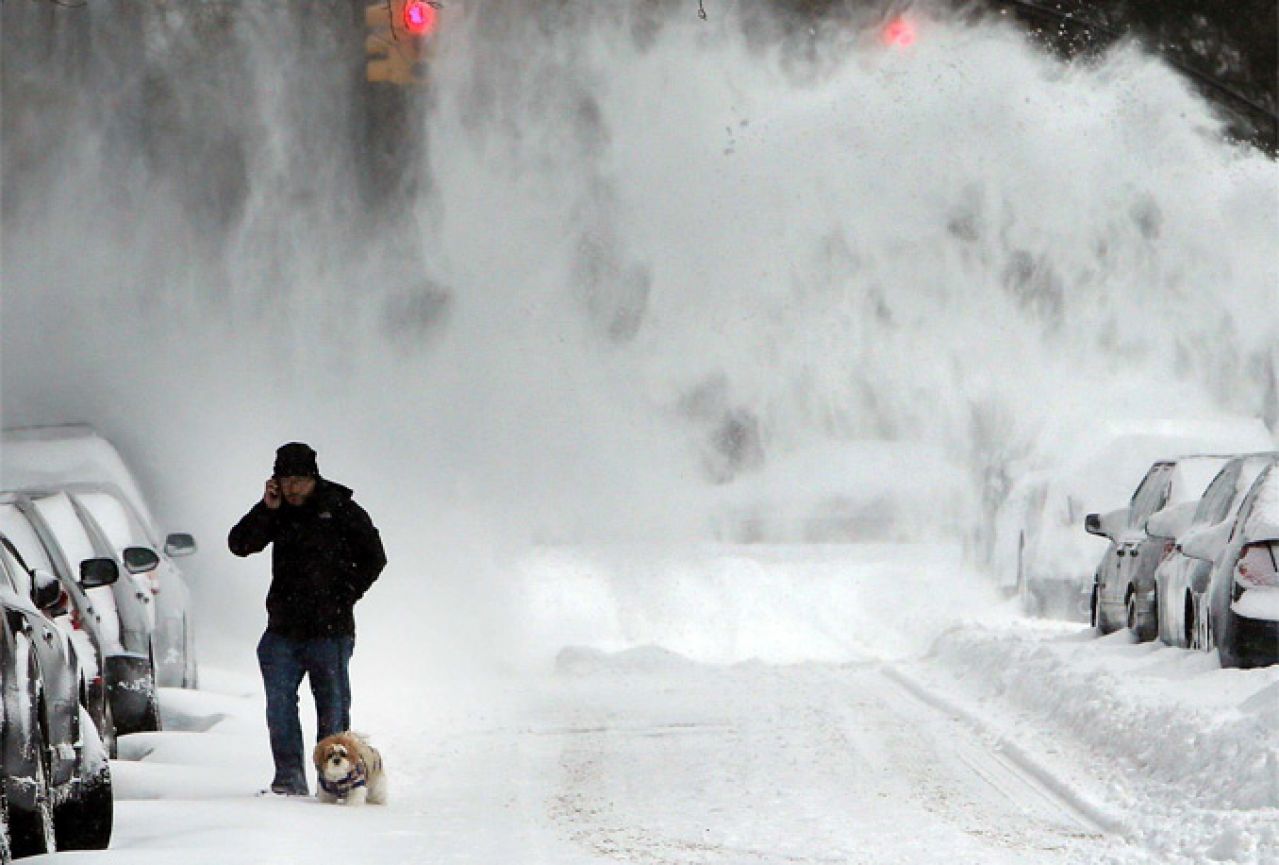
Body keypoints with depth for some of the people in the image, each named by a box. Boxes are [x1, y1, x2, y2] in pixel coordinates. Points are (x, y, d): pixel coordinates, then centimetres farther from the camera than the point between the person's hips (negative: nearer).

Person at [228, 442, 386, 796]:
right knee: (279, 705, -2)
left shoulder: (341, 510, -2)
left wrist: (344, 597, -4)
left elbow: (374, 557, 3)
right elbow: (239, 544, -1)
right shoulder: (279, 512, 8)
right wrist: (266, 509, -11)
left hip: (329, 630, -4)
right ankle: (289, 777, 2)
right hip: (283, 629, 4)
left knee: (332, 707, 1)